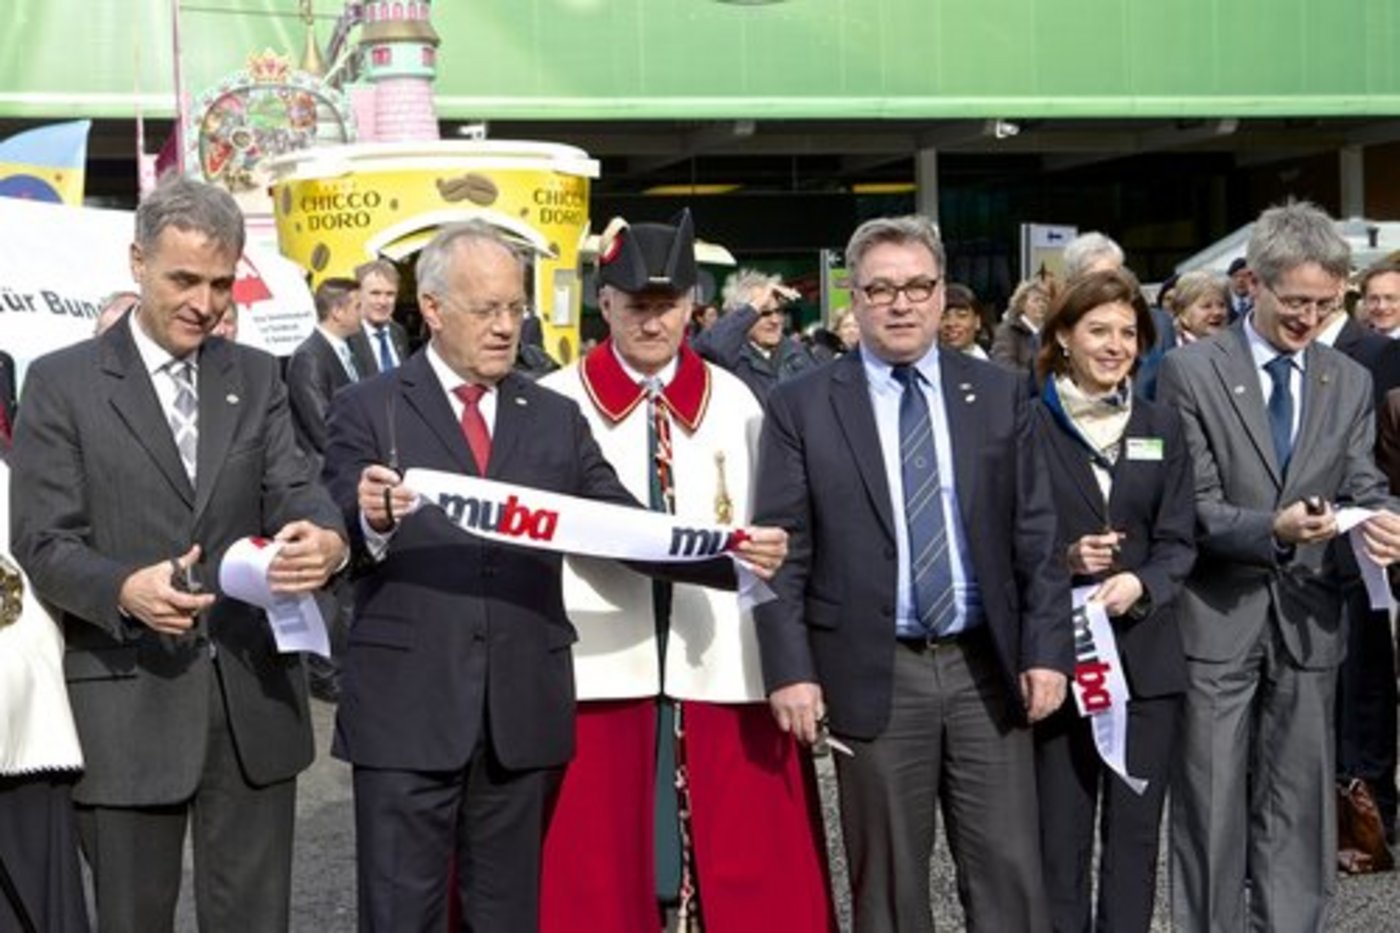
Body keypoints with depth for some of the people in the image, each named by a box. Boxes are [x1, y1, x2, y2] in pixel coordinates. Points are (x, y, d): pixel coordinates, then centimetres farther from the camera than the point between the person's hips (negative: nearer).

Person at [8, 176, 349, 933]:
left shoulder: (256, 376, 12)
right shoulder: (62, 382, 0)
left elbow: (292, 488, 0)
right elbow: (42, 543, -6)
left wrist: (327, 537, -24)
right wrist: (124, 589, -26)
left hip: (253, 694, 3)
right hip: (127, 701, -3)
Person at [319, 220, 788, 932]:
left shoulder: (557, 418, 12)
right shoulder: (368, 411, 1)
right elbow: (340, 545, -8)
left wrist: (732, 554, -11)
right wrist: (371, 521, -31)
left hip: (522, 713, 3)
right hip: (406, 711, -3)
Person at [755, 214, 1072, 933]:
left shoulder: (1000, 395, 7)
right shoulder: (800, 407, 0)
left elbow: (1036, 536, 7)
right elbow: (781, 551, -3)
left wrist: (1047, 650, 0)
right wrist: (790, 670, -10)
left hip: (986, 666, 2)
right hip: (872, 675, -2)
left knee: (1010, 874, 5)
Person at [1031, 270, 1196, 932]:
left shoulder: (1163, 428, 10)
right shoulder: (1027, 426, -1)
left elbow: (1178, 542, 5)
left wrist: (1140, 584, -14)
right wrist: (1062, 558, -17)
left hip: (1145, 654, 3)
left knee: (1135, 830, 8)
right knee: (1059, 833, 2)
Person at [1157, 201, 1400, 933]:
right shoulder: (1191, 371, -5)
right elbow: (1192, 507, -10)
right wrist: (1272, 529, -28)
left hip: (1307, 621, 4)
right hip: (1218, 619, -3)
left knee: (1297, 805, 10)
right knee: (1211, 810, 5)